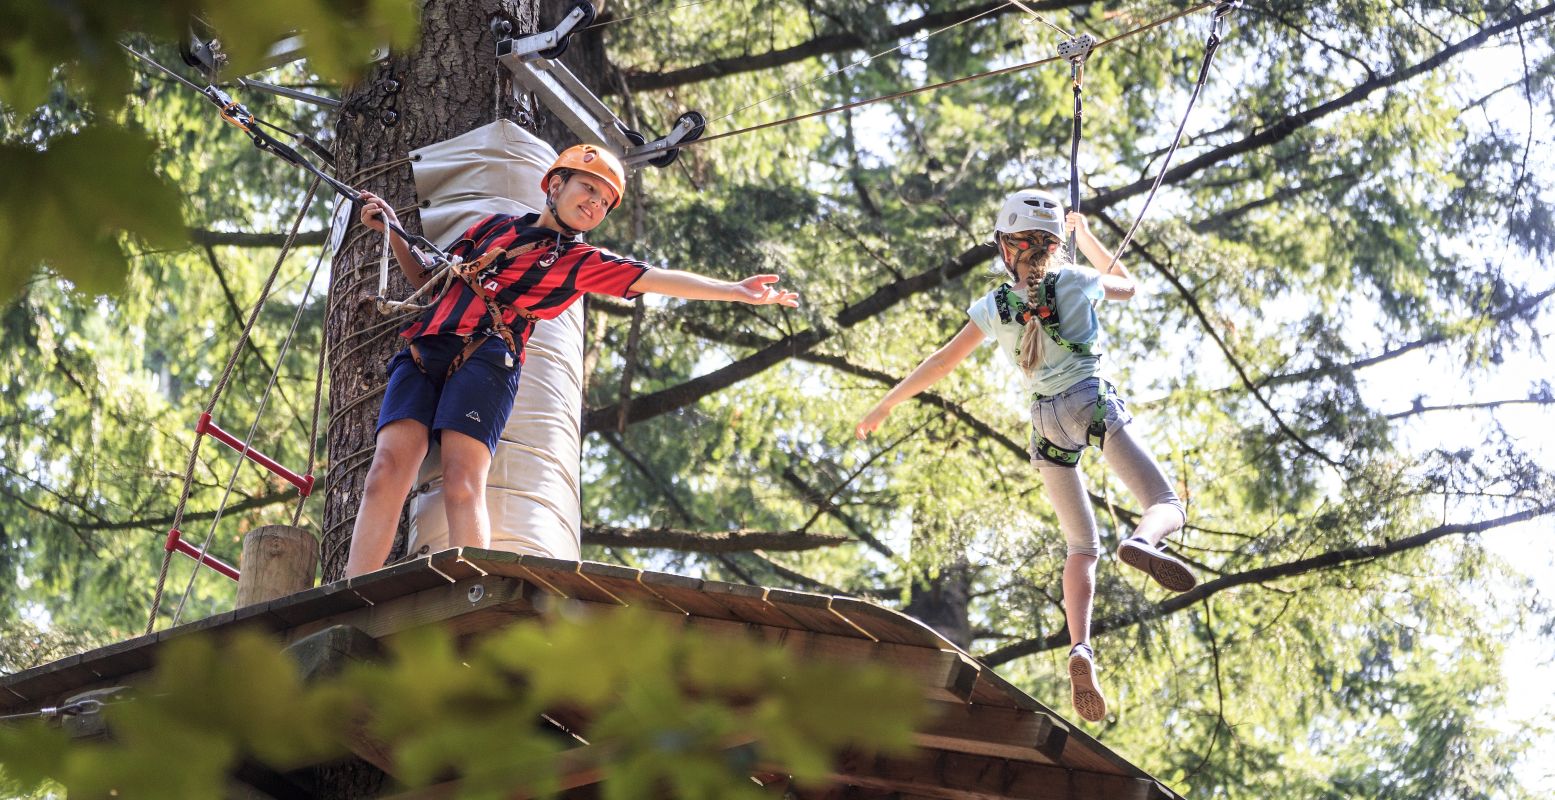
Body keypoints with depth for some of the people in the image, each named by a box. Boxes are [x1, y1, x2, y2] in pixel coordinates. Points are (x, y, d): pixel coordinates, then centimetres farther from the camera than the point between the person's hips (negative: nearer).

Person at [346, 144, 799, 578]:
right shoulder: (496, 226, 28)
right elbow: (428, 278, 34)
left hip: (484, 359, -2)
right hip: (422, 354, 2)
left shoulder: (584, 262, 18)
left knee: (462, 483, -22)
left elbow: (657, 279, 7)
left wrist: (736, 291, -2)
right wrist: (393, 230, 21)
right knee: (388, 469, -17)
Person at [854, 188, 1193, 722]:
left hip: (1045, 420, 3)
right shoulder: (1076, 282, 2)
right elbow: (1125, 285, 24)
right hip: (1094, 402, -3)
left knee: (1081, 547, 12)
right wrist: (1086, 236, 35)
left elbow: (941, 364, 7)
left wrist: (885, 405, 18)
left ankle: (1080, 647, -13)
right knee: (1167, 506, -5)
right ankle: (1142, 542, -46)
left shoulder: (993, 308, 4)